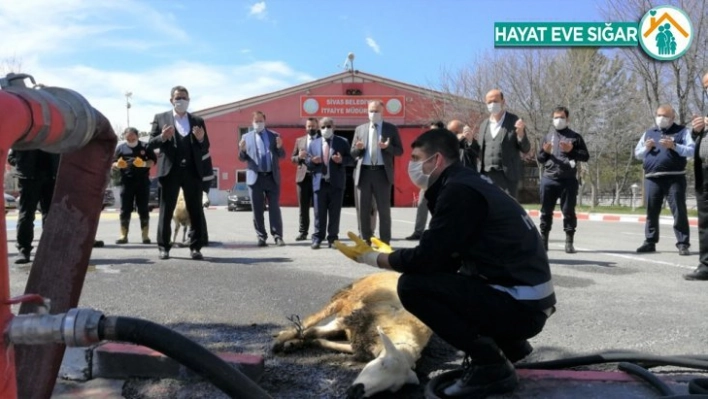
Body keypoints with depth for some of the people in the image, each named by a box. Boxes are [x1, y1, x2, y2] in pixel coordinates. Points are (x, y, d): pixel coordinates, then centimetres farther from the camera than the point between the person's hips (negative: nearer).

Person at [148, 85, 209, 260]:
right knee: (166, 211, 3)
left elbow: (205, 148, 11)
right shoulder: (160, 118, 9)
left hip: (193, 171, 2)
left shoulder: (198, 121, 13)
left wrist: (201, 139, -10)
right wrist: (162, 137, -14)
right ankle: (164, 247, 11)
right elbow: (151, 144, 5)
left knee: (195, 211, 1)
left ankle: (195, 247, 6)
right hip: (170, 170, -1)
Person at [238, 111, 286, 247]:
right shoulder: (246, 137, 9)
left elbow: (282, 156, 6)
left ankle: (278, 236, 2)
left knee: (274, 208, 0)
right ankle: (261, 237, 10)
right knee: (257, 210, 3)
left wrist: (279, 147, -15)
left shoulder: (274, 135, 8)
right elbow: (242, 158, 7)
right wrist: (242, 150, -15)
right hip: (255, 177, 1)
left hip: (272, 177, -1)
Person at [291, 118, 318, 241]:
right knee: (303, 207, 6)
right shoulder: (299, 141, 14)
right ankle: (303, 232, 12)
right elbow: (292, 158, 13)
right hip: (303, 176, 3)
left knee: (318, 207, 1)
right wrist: (299, 157, -9)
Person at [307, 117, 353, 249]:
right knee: (319, 213, 3)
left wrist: (342, 160, -16)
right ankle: (317, 238, 9)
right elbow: (307, 164, 12)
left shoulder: (343, 142, 6)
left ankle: (333, 238, 13)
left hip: (336, 183, -1)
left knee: (335, 212, 4)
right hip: (320, 183, 1)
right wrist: (312, 161, -10)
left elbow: (351, 160, 3)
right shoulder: (313, 143, 13)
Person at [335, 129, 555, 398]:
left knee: (412, 285, -14)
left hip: (520, 305, -10)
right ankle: (509, 344, 21)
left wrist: (372, 257, -1)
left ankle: (490, 365, -6)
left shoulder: (458, 190, -16)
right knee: (437, 277, 21)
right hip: (525, 300, 10)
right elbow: (443, 259, 16)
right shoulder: (468, 184, 13)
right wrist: (390, 253, 20)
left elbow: (426, 259, -17)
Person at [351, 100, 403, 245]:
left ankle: (385, 242, 8)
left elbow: (399, 151, 3)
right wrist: (358, 148, -11)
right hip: (364, 172, 2)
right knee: (363, 209, 6)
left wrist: (387, 147, -16)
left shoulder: (391, 129, 5)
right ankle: (366, 241, 16)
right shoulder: (360, 129, 12)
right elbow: (353, 153, 12)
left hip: (382, 172, -2)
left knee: (384, 209, 1)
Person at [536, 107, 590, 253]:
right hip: (549, 179, 2)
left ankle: (569, 242, 6)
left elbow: (585, 156, 4)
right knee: (546, 211, 5)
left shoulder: (575, 137, 8)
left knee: (568, 211, 1)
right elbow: (539, 159, 15)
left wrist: (571, 150, -12)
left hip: (569, 180, -2)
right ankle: (543, 240, 13)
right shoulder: (547, 137, 14)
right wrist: (545, 152, -7)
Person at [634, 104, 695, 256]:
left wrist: (674, 146, -17)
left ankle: (683, 244, -2)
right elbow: (637, 153, 19)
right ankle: (650, 242, 14)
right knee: (651, 212, 7)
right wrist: (646, 148, -2)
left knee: (679, 211, -5)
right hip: (652, 179, 4)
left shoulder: (682, 131, 6)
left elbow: (692, 150, -4)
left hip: (674, 178, -4)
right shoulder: (648, 133, 19)